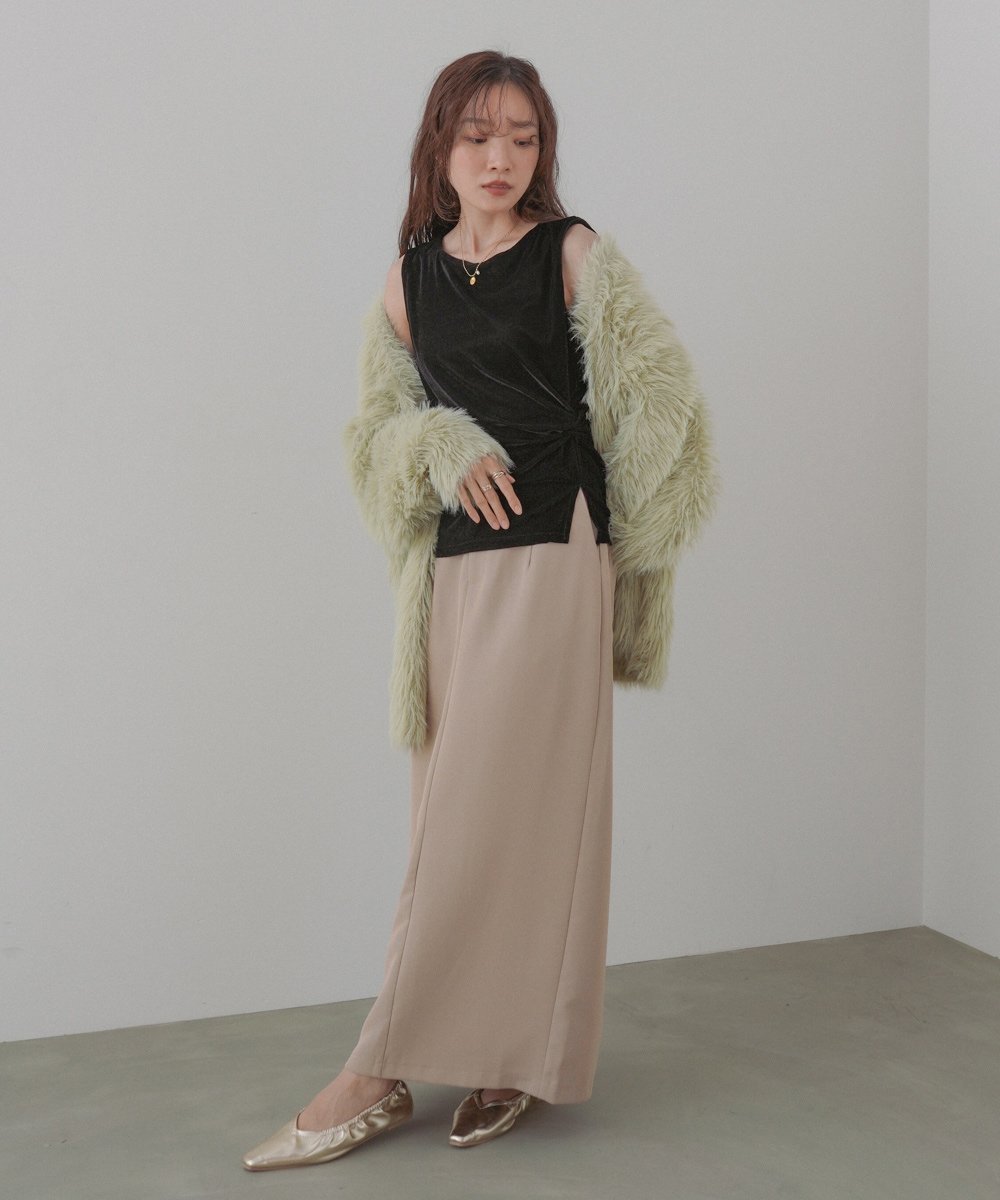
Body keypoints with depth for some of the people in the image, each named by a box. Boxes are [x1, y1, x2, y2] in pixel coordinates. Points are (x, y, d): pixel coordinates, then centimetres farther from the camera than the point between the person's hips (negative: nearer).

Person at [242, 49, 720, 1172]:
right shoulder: (409, 278, 12)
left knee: (493, 811, -5)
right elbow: (381, 420, 18)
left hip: (551, 559, -5)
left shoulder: (574, 254, 1)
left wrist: (619, 547, 6)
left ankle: (380, 1076, 2)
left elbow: (653, 403, 4)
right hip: (453, 565, 5)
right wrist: (447, 453, -4)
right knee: (461, 811, 7)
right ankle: (508, 1057, 20)